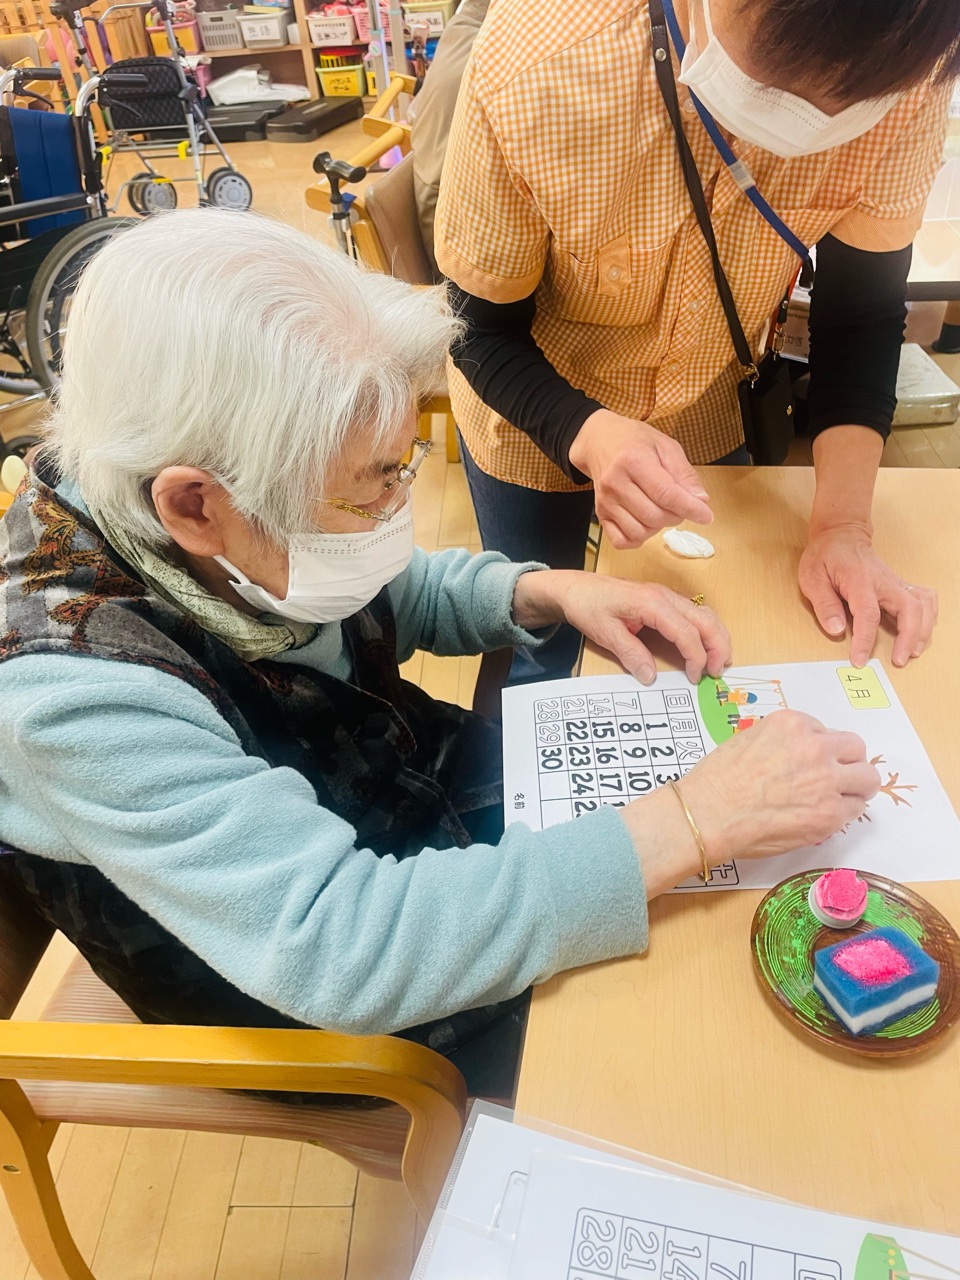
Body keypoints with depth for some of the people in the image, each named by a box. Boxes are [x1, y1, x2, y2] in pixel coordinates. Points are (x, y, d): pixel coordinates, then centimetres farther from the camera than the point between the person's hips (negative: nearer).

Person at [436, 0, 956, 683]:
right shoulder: (530, 69, -33)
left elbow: (863, 309, -13)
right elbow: (484, 332, -22)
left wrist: (843, 524, -25)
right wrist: (590, 437, -43)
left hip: (710, 414, 3)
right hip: (538, 418, -2)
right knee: (541, 656, 14)